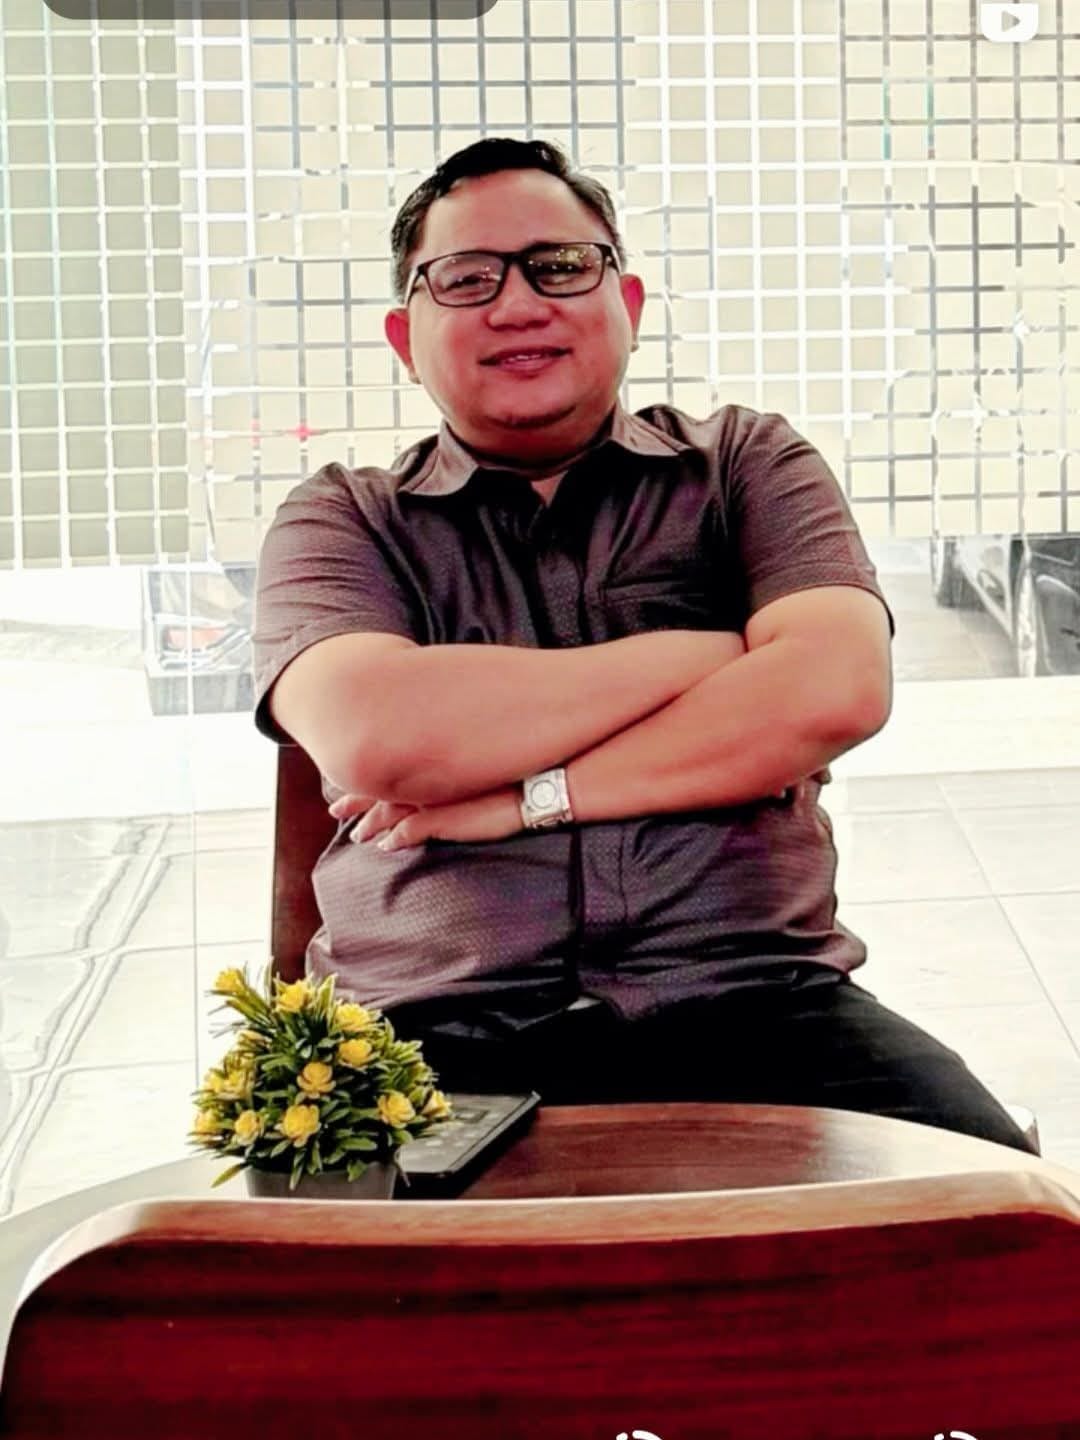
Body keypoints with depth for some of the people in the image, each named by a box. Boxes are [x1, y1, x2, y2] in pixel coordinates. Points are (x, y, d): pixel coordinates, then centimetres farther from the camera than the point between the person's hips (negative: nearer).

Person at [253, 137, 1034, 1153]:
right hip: (438, 1034, -1)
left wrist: (526, 794, -6)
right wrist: (709, 652, -3)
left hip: (749, 1003, 1)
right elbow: (373, 738, -10)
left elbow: (838, 688, -4)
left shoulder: (747, 463, 16)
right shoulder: (339, 524, 12)